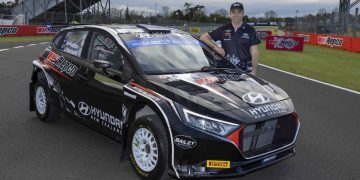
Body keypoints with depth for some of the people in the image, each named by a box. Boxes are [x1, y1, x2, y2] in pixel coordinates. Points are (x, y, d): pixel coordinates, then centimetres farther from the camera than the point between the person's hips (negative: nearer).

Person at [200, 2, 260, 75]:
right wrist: (216, 47, -7)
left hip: (246, 71, -1)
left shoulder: (250, 30, 4)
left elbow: (254, 52, 2)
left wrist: (253, 71, -6)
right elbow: (203, 37, 8)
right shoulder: (223, 29, 6)